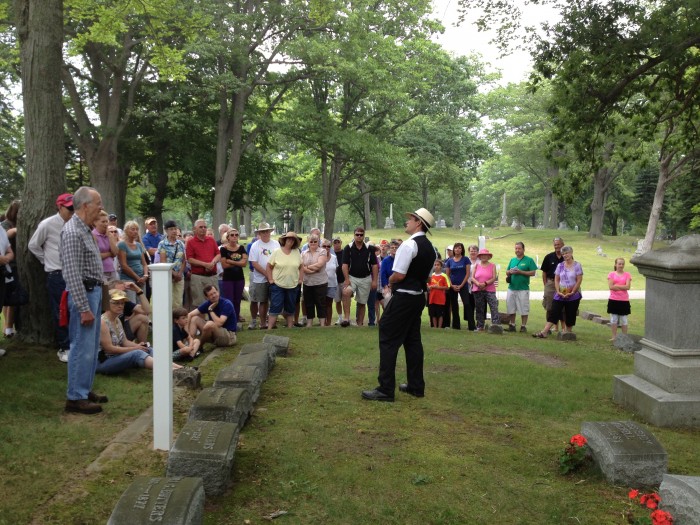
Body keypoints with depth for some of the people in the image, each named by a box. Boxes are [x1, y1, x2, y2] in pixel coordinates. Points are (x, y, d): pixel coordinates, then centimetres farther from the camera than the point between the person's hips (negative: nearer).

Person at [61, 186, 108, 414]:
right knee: (82, 347, -5)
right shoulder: (72, 232, -17)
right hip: (83, 294, -10)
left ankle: (85, 389, 25)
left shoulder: (85, 230, 14)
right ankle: (75, 397, 3)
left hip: (93, 291, 10)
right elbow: (73, 274, -22)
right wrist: (84, 308, -23)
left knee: (91, 346, 15)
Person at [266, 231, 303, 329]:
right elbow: (269, 267, 0)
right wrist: (270, 280, -6)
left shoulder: (297, 252, 4)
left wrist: (300, 279, 5)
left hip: (293, 286, 3)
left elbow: (301, 267, 11)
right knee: (275, 308, -5)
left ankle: (290, 328, 20)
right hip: (277, 285, -3)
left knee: (290, 309, 11)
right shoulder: (276, 252, -3)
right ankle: (269, 328, -3)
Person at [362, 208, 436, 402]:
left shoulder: (409, 244, -17)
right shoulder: (430, 248, 11)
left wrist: (390, 280, -1)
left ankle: (386, 389, -4)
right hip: (419, 296, 9)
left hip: (403, 298, -9)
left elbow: (398, 275, -20)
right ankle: (416, 386, 21)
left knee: (389, 340, -5)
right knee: (412, 340, 15)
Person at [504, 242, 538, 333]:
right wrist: (510, 272, -5)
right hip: (511, 288, 5)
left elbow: (533, 273, -8)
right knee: (511, 308, 8)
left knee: (524, 309, -1)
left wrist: (520, 272, -15)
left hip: (523, 289, -5)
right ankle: (512, 325, 18)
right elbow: (506, 272, 19)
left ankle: (523, 326, 8)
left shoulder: (529, 260, -2)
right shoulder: (512, 260, 15)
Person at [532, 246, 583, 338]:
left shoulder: (577, 265, -2)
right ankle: (544, 332, -10)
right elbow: (556, 279, 6)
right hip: (560, 295, 2)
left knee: (570, 315, 5)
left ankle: (567, 332, 16)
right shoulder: (560, 265, 7)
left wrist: (572, 292, -13)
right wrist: (558, 291, -7)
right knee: (553, 313, -4)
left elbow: (579, 280, -6)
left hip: (573, 295, -2)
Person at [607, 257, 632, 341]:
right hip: (613, 300, 0)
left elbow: (627, 287, -11)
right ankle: (614, 336, 16)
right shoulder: (611, 274, 1)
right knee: (613, 319, 7)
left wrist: (616, 286, -13)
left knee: (624, 320, 7)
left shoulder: (627, 274, 1)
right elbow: (610, 287, -10)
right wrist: (622, 287, -12)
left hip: (624, 300, 0)